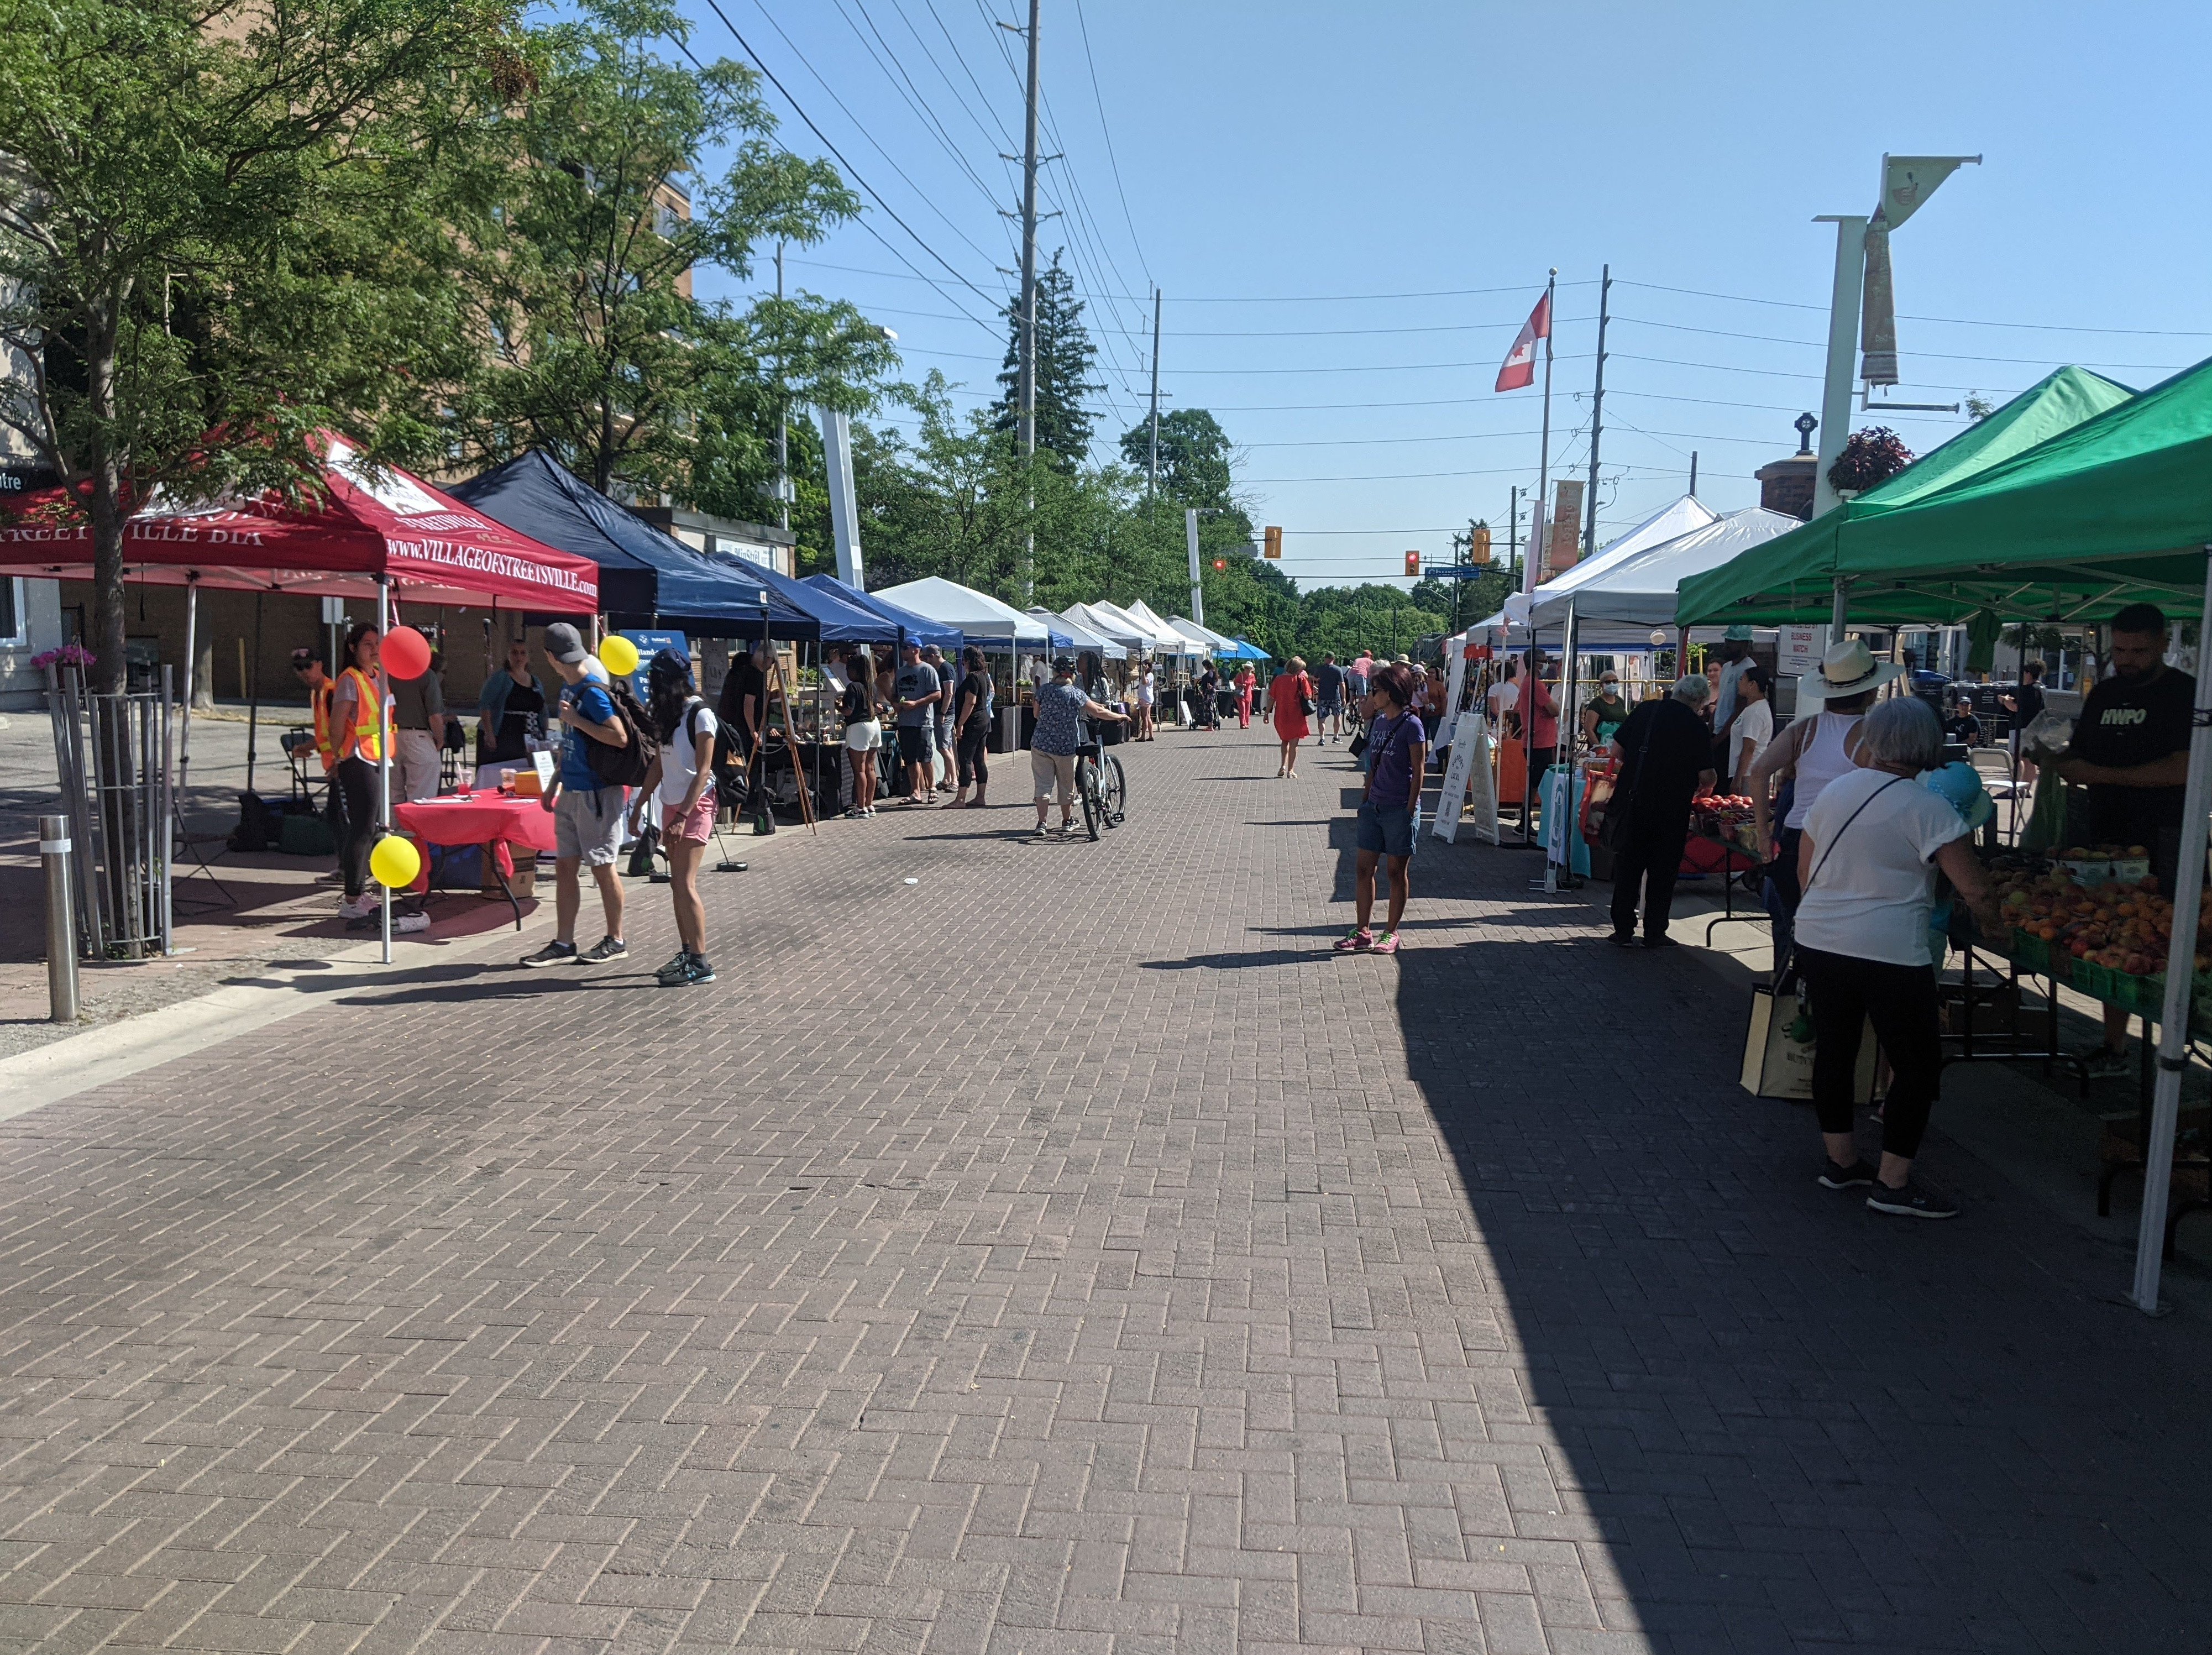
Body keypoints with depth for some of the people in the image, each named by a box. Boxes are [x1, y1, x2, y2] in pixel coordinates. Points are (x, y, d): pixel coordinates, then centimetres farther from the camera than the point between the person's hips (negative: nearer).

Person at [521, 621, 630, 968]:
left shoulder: (593, 692, -15)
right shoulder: (567, 689, 13)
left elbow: (620, 738, -24)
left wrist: (576, 720, -19)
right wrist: (555, 784, 22)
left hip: (597, 793, -9)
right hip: (571, 792, 9)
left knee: (601, 868, 0)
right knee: (564, 865, 8)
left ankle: (616, 941, 13)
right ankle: (563, 944, 13)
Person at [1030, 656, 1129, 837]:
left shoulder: (1044, 691, -4)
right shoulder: (1076, 694, -9)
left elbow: (1036, 714, 8)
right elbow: (1098, 712, -9)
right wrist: (1119, 717, 6)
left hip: (1041, 745, 1)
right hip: (1066, 747, -1)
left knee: (1043, 786, 4)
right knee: (1066, 786, 15)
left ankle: (1041, 824, -3)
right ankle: (1067, 822, 28)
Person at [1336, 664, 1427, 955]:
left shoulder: (1411, 725, -11)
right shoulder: (1378, 722, 10)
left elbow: (1419, 770, -12)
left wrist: (1410, 809, -15)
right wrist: (1365, 798, 12)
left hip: (1400, 809, -7)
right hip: (1374, 806, 7)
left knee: (1398, 871, 4)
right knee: (1363, 868, 6)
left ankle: (1391, 933, 14)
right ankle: (1363, 932, 13)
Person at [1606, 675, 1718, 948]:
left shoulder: (1645, 710, 4)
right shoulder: (1696, 726, -7)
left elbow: (1617, 750, 6)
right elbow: (1707, 776, -7)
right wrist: (1705, 787, 15)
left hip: (1631, 800, 3)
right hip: (1670, 810, -3)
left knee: (1627, 867, 11)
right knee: (1663, 871, 9)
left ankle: (1623, 931, 13)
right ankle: (1654, 933, 14)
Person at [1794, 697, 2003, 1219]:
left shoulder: (1833, 791, 6)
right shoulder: (1927, 808, -12)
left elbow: (1804, 872, 14)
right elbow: (1975, 890, -13)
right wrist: (1995, 927, 6)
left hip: (1817, 940, 6)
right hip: (1888, 955, -6)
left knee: (1834, 1048, 16)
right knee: (1918, 1063, 5)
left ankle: (1841, 1160, 26)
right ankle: (1893, 1184, 8)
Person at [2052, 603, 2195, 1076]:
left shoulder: (2185, 694, -6)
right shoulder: (2104, 694, 14)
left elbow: (2183, 769, -18)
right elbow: (2078, 758, 21)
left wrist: (2102, 774, -18)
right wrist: (2058, 762, -2)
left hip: (2163, 846, -6)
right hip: (2108, 842, 6)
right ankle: (2113, 1049, 19)